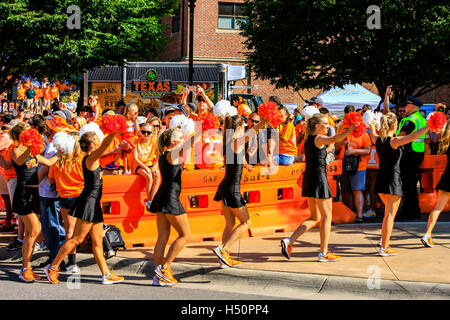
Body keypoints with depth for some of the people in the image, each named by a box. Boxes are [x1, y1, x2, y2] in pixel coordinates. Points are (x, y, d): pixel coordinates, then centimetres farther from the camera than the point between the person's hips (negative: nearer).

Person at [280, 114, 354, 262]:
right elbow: (334, 139, -32)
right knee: (327, 217, 3)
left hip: (309, 178, 9)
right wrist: (350, 130, -29)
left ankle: (289, 241, 6)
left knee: (315, 218, 16)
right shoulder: (319, 139, -12)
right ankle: (323, 253, 7)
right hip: (319, 179, -9)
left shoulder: (308, 139, 14)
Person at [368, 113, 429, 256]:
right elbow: (413, 136, -28)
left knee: (389, 213, 23)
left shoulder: (378, 139, 5)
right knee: (390, 215, -2)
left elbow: (373, 133, 28)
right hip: (393, 180, -8)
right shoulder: (394, 141, -15)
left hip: (381, 179, 8)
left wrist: (372, 125, 50)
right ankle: (384, 248, -1)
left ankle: (384, 241, 22)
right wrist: (429, 126, -21)